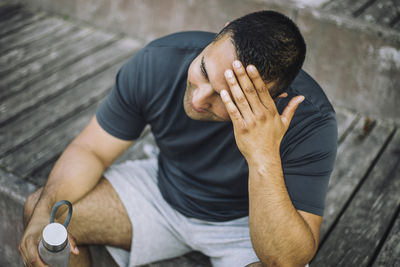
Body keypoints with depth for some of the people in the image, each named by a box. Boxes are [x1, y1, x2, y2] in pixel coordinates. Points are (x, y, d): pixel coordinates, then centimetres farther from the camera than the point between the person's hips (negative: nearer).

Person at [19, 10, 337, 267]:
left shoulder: (311, 121, -33)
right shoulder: (159, 61, -22)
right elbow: (90, 149, -10)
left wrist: (264, 158, -48)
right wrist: (46, 212, -27)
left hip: (247, 223, -2)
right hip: (165, 191, 3)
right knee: (39, 207, -8)